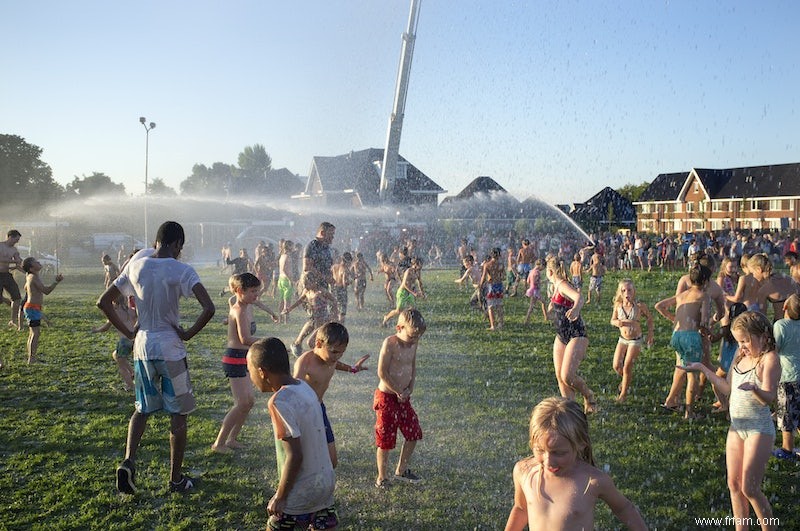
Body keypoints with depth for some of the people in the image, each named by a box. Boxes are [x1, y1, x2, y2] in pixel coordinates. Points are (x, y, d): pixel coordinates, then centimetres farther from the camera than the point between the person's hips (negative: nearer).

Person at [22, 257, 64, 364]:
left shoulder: (29, 277, 11)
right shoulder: (34, 277, -17)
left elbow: (26, 288, 30)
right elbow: (46, 291, -22)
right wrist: (56, 282, -24)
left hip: (30, 307, 11)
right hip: (33, 308, -11)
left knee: (32, 333, 16)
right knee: (35, 333, -11)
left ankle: (31, 359, 23)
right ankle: (32, 359, -12)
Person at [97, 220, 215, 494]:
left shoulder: (135, 266, 2)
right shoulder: (181, 271, -12)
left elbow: (103, 302, 7)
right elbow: (209, 308, -24)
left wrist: (128, 332, 10)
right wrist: (189, 333, -10)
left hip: (142, 348, 4)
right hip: (170, 350, -4)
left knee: (143, 409, 22)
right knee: (178, 415, 10)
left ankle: (128, 461, 2)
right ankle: (176, 479, 17)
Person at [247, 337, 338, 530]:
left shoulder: (280, 402, -23)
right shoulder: (304, 387, 1)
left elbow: (294, 456, -24)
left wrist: (280, 497, -13)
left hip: (301, 491, -7)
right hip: (325, 481, 7)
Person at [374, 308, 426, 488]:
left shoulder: (413, 344, 4)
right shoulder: (390, 343, -18)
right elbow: (382, 373, -20)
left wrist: (409, 389, -3)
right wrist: (399, 391, -14)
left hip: (403, 397, 7)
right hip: (387, 397, -7)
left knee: (413, 434, 13)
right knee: (386, 439, 1)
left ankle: (401, 470, 32)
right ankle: (382, 477, 17)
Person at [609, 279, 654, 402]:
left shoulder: (639, 305, -16)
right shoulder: (618, 305, -8)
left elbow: (649, 318, 1)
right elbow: (612, 320, 4)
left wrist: (650, 335, -1)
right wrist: (617, 323, -19)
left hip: (636, 341, -3)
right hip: (622, 339, 3)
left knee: (627, 367, -4)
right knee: (617, 366, 0)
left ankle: (624, 393, 17)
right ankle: (626, 379, 36)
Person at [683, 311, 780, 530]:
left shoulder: (769, 359, -15)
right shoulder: (740, 357, 8)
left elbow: (770, 397, -23)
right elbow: (728, 388, 15)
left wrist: (754, 388, -44)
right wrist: (702, 368, 14)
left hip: (758, 429, -8)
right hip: (737, 427, 8)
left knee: (749, 488, -4)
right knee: (734, 485, 10)